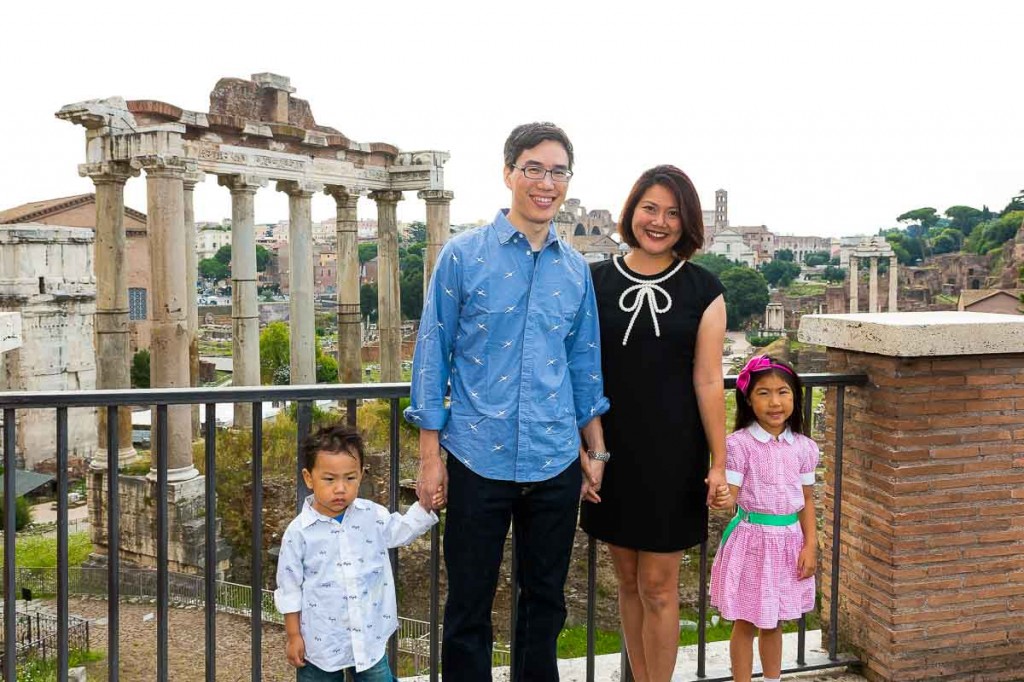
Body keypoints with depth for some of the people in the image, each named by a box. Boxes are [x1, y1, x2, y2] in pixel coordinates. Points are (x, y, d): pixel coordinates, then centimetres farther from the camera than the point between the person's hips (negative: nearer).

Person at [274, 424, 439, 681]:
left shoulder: (373, 515, -5)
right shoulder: (299, 532, -14)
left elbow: (401, 530, 14)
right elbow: (289, 588, -5)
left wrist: (425, 506, -2)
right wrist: (294, 636, -2)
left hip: (370, 635, 2)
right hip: (321, 641, -2)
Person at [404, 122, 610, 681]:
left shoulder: (575, 269, 6)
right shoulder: (463, 255, -5)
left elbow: (584, 363, 13)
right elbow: (432, 355, -4)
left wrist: (596, 451, 12)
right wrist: (430, 457, -6)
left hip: (556, 464, 3)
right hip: (478, 461, -3)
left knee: (546, 599, 17)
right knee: (468, 603, 10)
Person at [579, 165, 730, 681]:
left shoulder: (702, 290, -1)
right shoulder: (596, 281, 2)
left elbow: (708, 382, -3)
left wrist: (719, 464, -4)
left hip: (672, 455, -2)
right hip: (612, 450, 2)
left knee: (658, 586, 4)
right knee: (627, 581, 14)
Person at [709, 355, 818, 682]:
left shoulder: (803, 447, 0)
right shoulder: (739, 443, -13)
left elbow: (807, 499, 7)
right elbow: (729, 495, -15)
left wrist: (810, 545, 2)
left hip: (789, 539, 4)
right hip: (751, 539, -4)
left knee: (773, 622, 18)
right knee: (745, 623, 8)